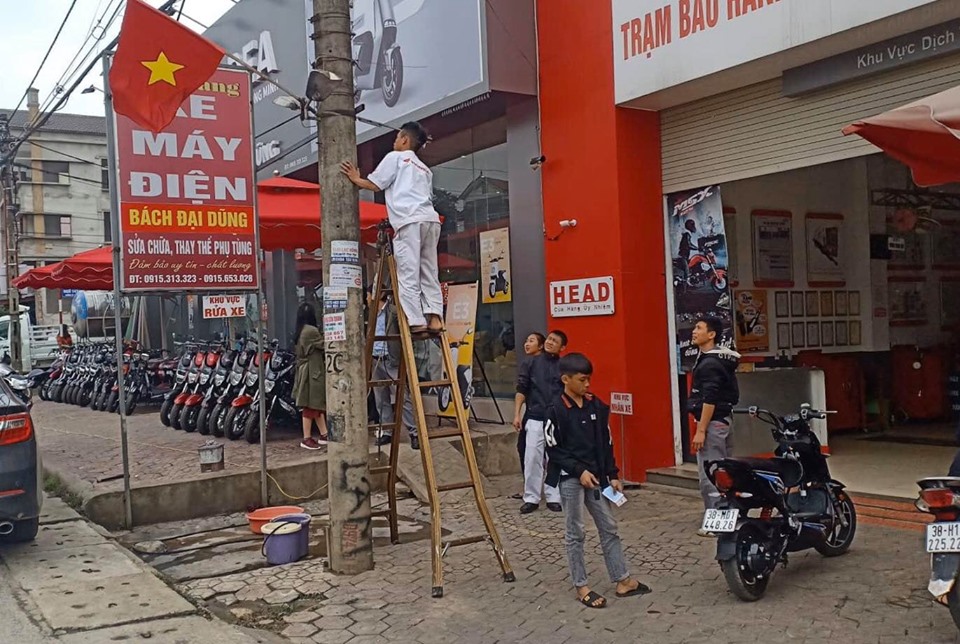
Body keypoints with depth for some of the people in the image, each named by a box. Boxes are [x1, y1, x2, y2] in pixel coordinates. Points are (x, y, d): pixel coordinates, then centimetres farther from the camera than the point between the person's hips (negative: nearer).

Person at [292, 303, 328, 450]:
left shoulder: (300, 331, 10)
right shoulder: (311, 331, -18)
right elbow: (324, 346, -8)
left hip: (305, 370, 10)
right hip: (312, 372, -10)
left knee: (317, 404, 13)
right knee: (311, 405, -4)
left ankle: (324, 435, 18)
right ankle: (307, 439, 2)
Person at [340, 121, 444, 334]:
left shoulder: (395, 158, 12)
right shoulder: (425, 169, 31)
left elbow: (375, 185, 9)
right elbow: (427, 197, 21)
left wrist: (356, 179, 24)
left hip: (410, 222, -7)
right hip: (431, 220, 7)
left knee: (408, 275, -7)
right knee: (429, 273, 6)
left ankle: (416, 321, -13)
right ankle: (434, 317, -6)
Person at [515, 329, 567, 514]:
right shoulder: (531, 364, 5)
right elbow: (522, 390, 5)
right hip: (535, 420, 0)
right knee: (532, 460, 0)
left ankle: (553, 498, 14)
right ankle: (531, 498, 10)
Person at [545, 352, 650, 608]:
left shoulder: (596, 406, 4)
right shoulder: (556, 410, -12)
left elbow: (606, 443, 10)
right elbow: (554, 449, -11)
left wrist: (613, 475, 6)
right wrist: (579, 471, -17)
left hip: (596, 476, 6)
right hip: (570, 478, -6)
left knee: (609, 527, 10)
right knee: (575, 533, 3)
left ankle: (623, 580, 20)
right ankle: (581, 587, 12)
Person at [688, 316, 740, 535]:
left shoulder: (709, 363, -17)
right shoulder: (722, 360, 14)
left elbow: (709, 400, -22)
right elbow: (733, 394, 20)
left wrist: (700, 431, -21)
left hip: (713, 423, -11)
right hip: (725, 420, 11)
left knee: (709, 475, -7)